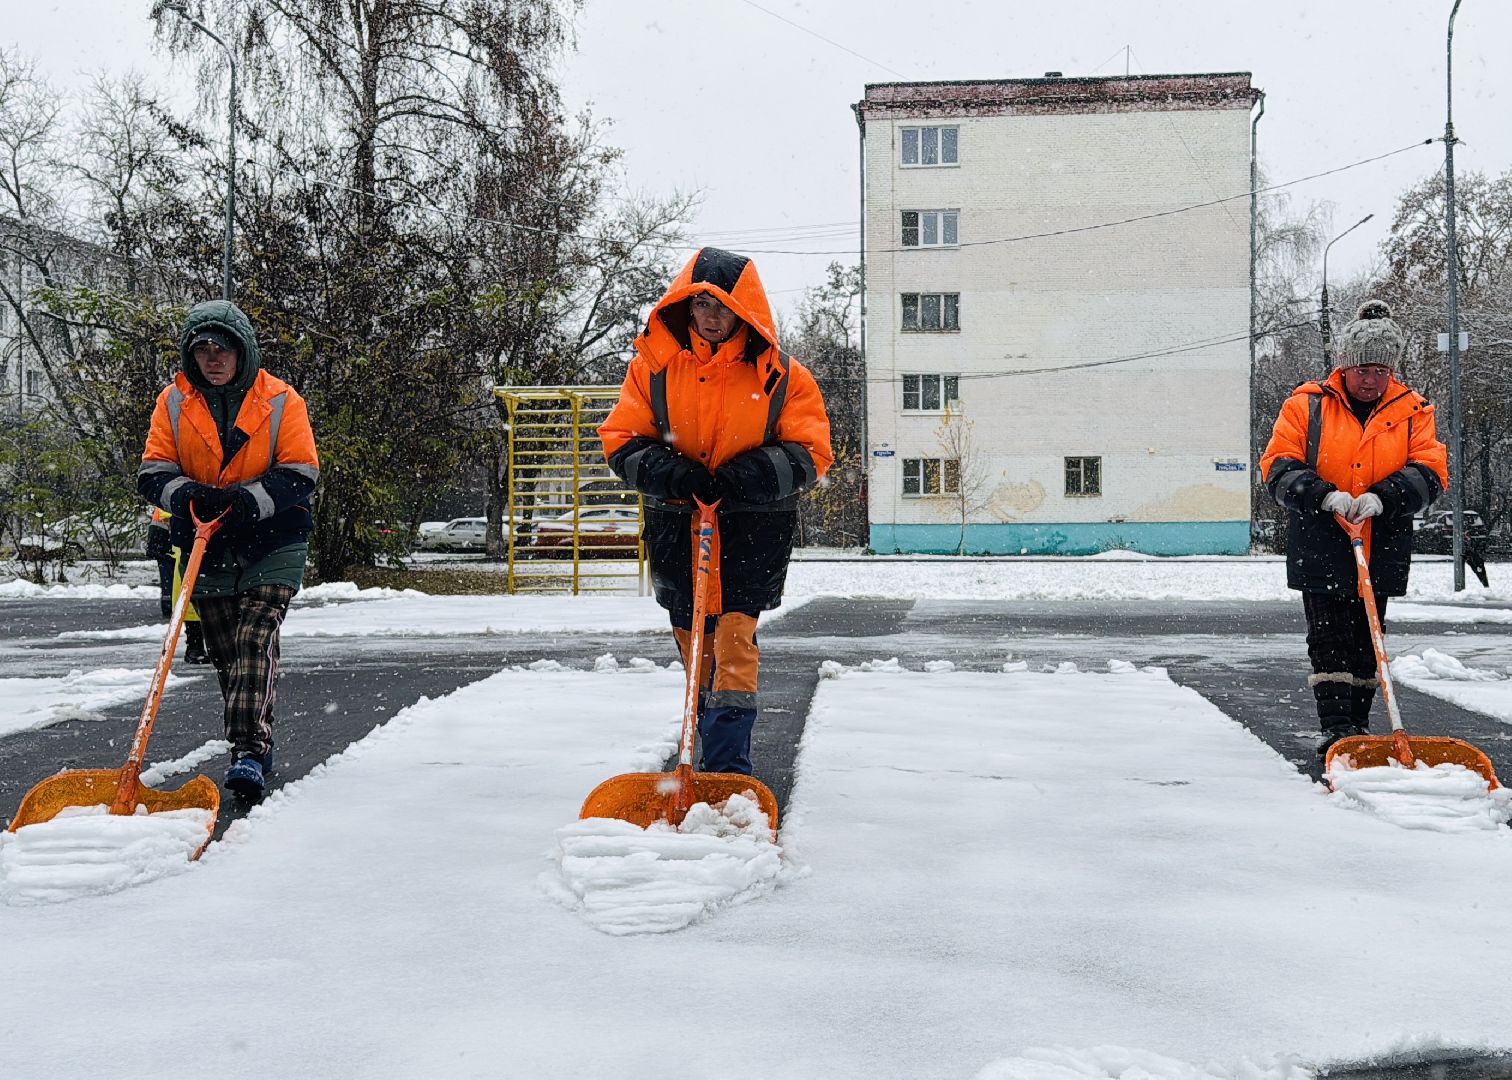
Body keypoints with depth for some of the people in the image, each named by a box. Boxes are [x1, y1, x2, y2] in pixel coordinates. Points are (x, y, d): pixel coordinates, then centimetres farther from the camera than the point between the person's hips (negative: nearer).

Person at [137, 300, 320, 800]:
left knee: (255, 641, -18)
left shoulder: (280, 401, -6)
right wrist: (191, 496, -23)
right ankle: (257, 743, 25)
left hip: (272, 544, -3)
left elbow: (300, 475, -10)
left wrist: (245, 499, -25)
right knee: (225, 654, 9)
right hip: (206, 549, 4)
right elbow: (153, 474, -2)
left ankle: (249, 751, -23)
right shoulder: (173, 402, 1)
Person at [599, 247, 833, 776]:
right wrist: (672, 474, -19)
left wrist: (744, 479, -20)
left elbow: (810, 453, -5)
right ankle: (715, 750, 27)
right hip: (675, 521, 3)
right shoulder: (654, 365, 1)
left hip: (752, 523, -3)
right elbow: (621, 439, 0)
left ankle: (729, 766, -14)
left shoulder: (781, 377, -4)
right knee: (694, 641, 10)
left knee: (734, 635, -14)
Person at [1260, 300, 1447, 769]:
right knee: (1329, 639, -8)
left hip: (1382, 551, 2)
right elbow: (1278, 466, -5)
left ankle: (1358, 726, 22)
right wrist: (1324, 496, -21)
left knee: (1367, 641, 11)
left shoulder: (1412, 411, 5)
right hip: (1320, 548, -2)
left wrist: (1382, 498, -21)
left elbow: (1429, 471, -4)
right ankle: (1336, 731, -9)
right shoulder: (1307, 405, 0)